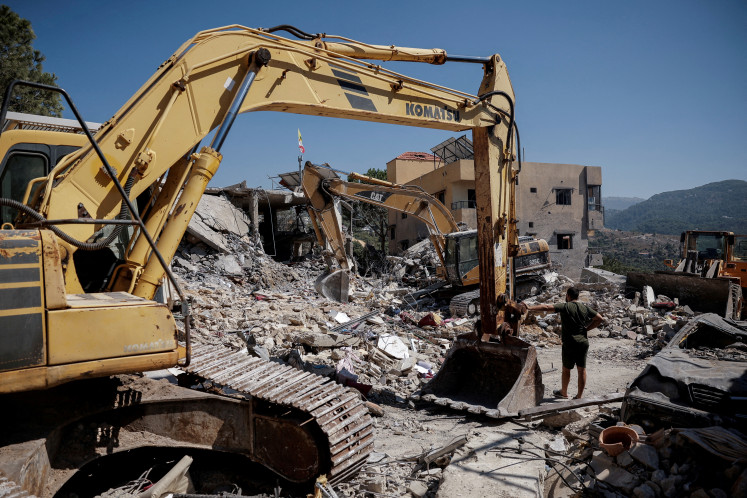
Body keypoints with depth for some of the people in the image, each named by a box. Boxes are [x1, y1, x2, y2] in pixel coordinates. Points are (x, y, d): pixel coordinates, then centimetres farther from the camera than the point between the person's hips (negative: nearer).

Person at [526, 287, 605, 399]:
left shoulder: (565, 306, -9)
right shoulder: (585, 308, 6)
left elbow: (547, 307, -20)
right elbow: (600, 319, 9)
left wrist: (530, 308, -22)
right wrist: (586, 329, 9)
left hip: (570, 342, -4)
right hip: (584, 342, 4)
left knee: (566, 369, 11)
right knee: (582, 369, 9)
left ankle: (564, 392, 27)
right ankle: (580, 396, 17)